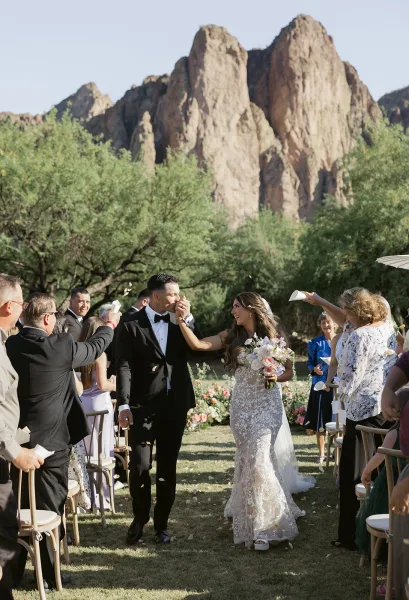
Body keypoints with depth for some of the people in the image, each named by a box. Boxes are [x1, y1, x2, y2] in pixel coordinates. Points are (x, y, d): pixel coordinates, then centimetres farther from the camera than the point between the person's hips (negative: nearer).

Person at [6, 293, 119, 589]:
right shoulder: (60, 346, -14)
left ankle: (15, 570, 24)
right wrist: (109, 326, 23)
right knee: (50, 506, 7)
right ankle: (50, 573, 13)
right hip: (51, 439, -4)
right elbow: (93, 349, 5)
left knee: (18, 505, 16)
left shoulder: (9, 346, -5)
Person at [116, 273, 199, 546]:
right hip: (143, 405, -3)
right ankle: (140, 519, 19)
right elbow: (124, 367, -8)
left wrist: (188, 318, -7)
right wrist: (124, 404, -16)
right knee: (140, 466, -4)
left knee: (168, 467, 10)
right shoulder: (132, 326, -5)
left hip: (175, 404, 4)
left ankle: (161, 523, 24)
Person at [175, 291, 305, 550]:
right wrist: (182, 320, -15)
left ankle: (264, 526, -2)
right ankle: (250, 518, 20)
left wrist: (275, 377, -16)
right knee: (247, 459, 4)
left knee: (258, 459, -11)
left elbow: (289, 371, 4)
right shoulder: (232, 337, 6)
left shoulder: (271, 337, 0)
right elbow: (198, 344, -6)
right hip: (241, 404, 3)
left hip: (267, 404, -3)